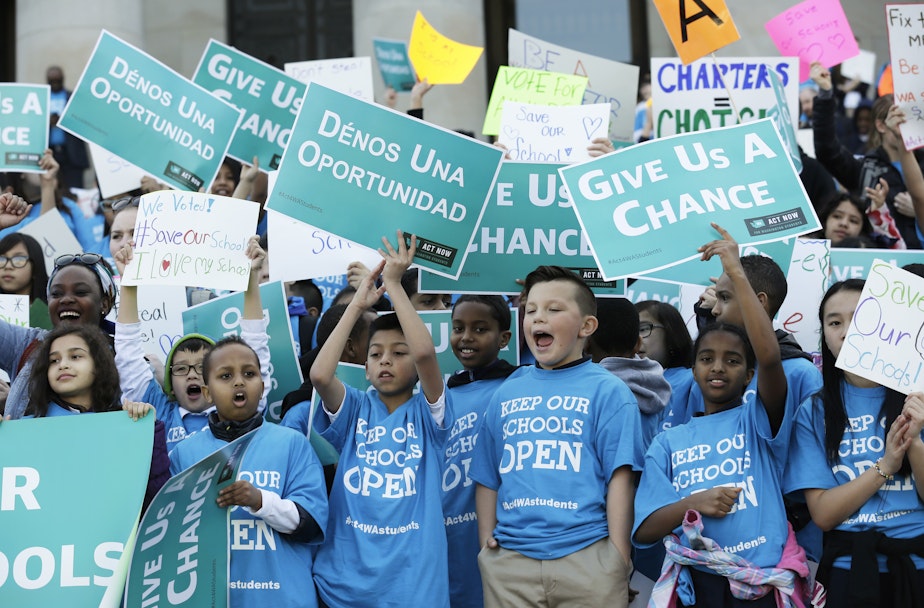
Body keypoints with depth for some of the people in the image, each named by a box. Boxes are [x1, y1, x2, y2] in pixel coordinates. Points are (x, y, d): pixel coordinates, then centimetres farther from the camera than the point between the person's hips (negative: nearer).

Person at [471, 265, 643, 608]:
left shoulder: (607, 392, 1)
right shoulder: (505, 396, 13)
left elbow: (620, 478, -5)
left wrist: (619, 560, -9)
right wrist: (487, 545, 7)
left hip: (585, 558, -4)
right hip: (509, 559, 4)